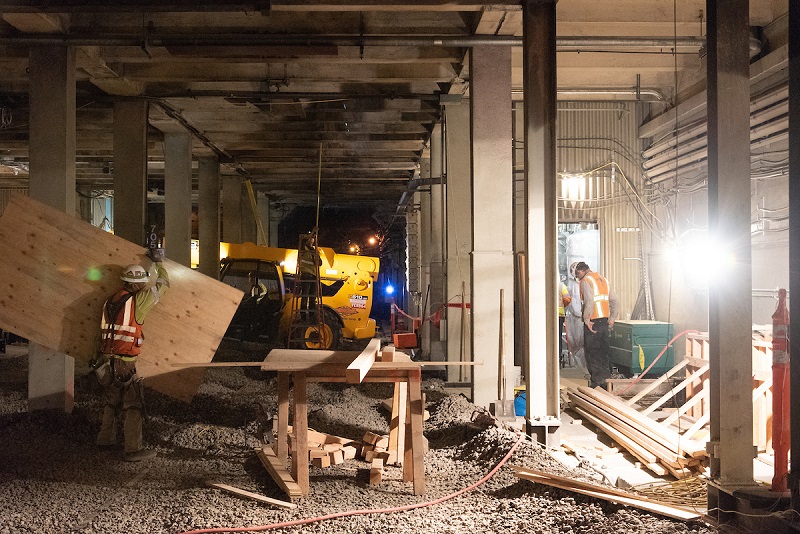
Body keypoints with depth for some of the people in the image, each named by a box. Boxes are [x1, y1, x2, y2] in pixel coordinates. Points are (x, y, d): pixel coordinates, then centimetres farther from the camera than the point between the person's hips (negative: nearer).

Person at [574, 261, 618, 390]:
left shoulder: (586, 281, -9)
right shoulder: (603, 280, 16)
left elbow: (589, 302, -23)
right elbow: (614, 301, 14)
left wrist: (587, 320, -16)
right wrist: (611, 319, 16)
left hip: (593, 322, -7)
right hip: (604, 321, 7)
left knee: (592, 353, -1)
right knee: (604, 352, 14)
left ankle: (596, 383, 0)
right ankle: (606, 380, 19)